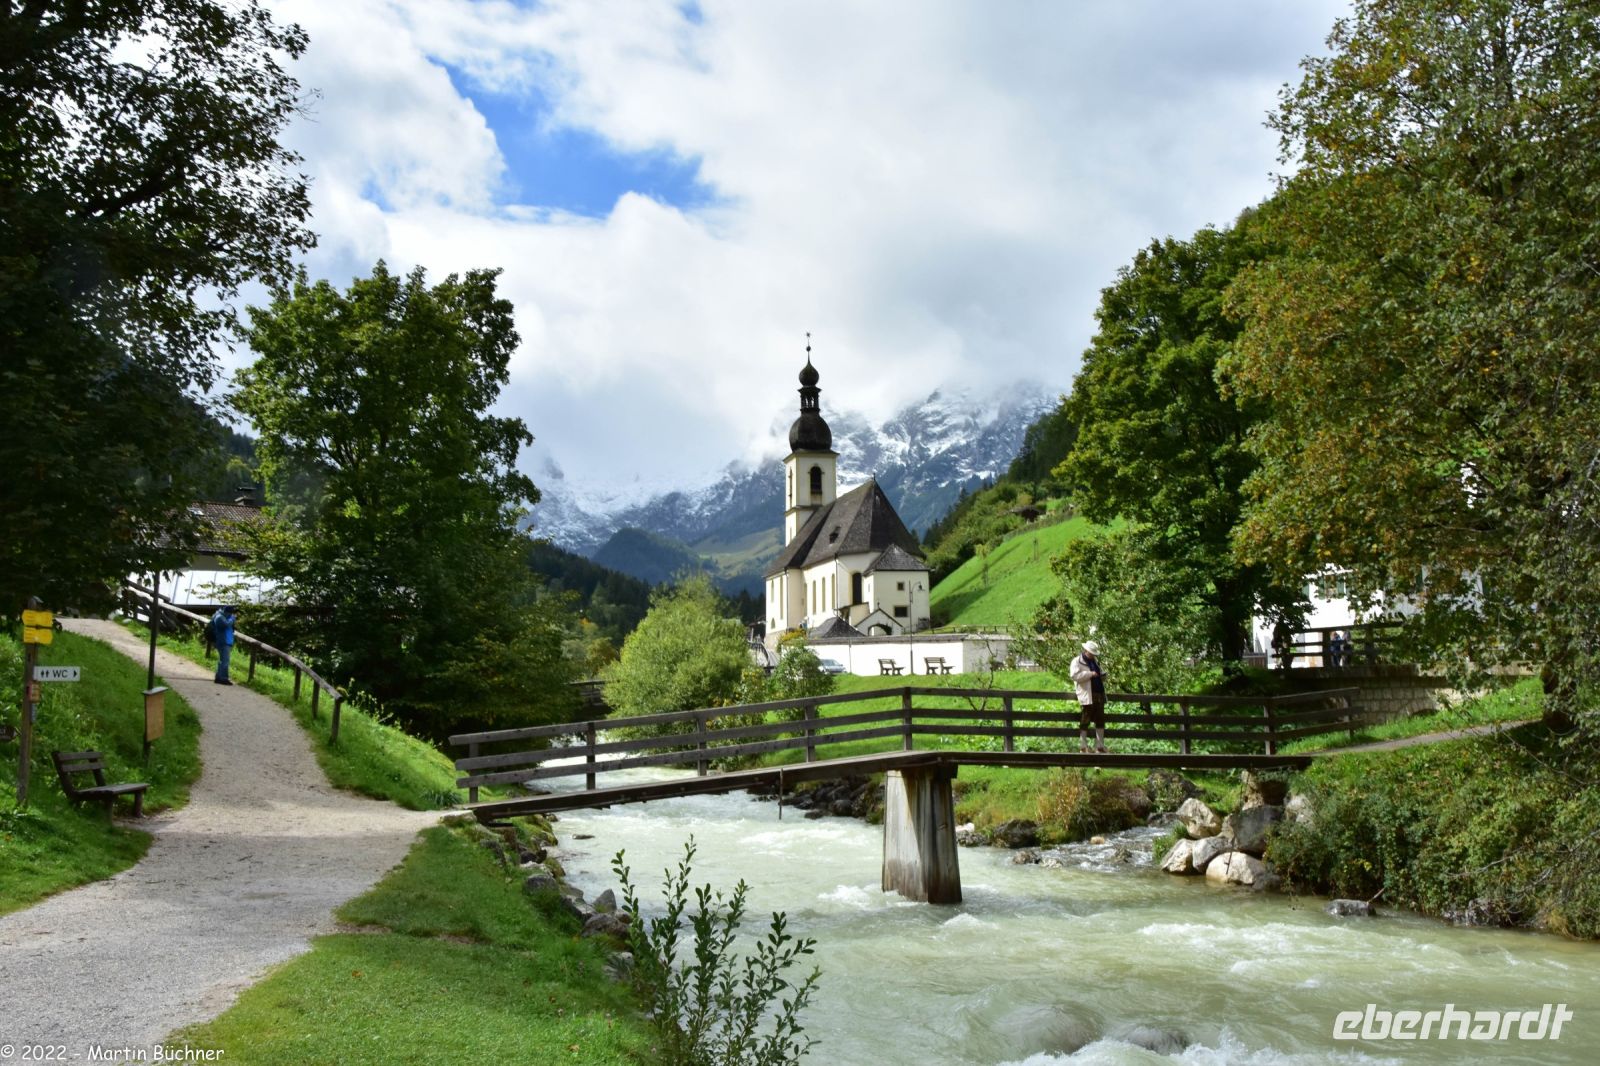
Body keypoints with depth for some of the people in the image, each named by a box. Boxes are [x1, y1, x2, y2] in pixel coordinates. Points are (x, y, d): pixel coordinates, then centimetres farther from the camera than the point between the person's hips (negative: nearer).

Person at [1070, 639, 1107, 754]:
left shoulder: (1095, 661, 22)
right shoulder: (1077, 661, -2)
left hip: (1099, 695, 7)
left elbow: (1101, 673, 33)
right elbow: (1075, 676, -17)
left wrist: (1103, 675, 9)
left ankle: (1100, 746, 13)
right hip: (1087, 696, -7)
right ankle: (1083, 747, 3)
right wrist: (1090, 674, -19)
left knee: (1100, 720, 7)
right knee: (1085, 721, -3)